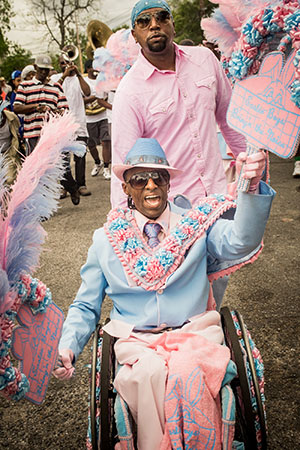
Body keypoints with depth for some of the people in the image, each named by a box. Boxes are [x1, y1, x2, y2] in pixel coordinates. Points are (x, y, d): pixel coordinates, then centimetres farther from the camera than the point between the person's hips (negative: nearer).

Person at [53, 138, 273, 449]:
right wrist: (67, 348, -4)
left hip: (195, 333, 0)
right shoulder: (106, 240, 9)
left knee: (191, 371, -32)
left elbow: (240, 242, -15)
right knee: (150, 372, -31)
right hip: (135, 340, 1)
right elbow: (86, 306, 14)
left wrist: (251, 188, -33)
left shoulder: (195, 225, 5)